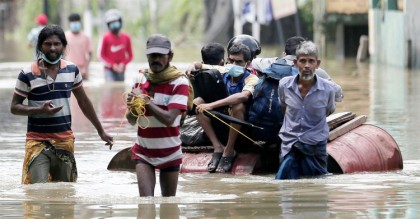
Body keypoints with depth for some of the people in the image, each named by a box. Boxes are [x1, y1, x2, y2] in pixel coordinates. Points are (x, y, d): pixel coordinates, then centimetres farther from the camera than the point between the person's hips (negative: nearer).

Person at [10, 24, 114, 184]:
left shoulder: (72, 70, 6)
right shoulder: (28, 74, -7)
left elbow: (83, 102, 17)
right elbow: (14, 107, -3)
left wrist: (101, 131, 21)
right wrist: (40, 110, -21)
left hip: (65, 140, 4)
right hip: (38, 140, -4)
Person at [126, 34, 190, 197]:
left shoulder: (179, 82, -9)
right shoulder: (140, 79, 2)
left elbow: (169, 119, -20)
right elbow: (131, 121, 3)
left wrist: (146, 101, -20)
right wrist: (133, 107, -19)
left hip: (169, 152, -1)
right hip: (144, 151, 1)